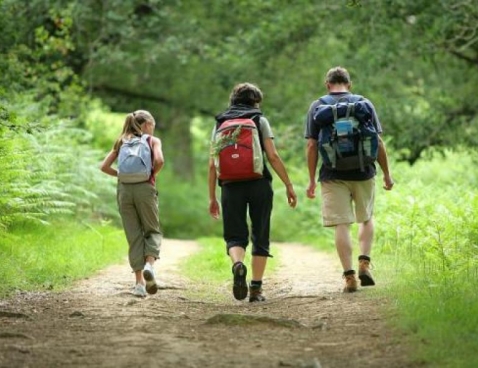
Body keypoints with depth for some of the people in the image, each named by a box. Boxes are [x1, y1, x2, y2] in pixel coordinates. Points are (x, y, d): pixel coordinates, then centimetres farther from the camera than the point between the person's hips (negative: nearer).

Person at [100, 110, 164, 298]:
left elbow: (104, 167, 8)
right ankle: (149, 264, -16)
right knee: (152, 231, 12)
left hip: (124, 189, 3)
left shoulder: (121, 142, 17)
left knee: (134, 236, 7)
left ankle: (139, 282, 4)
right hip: (145, 188, -3)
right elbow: (159, 160, -12)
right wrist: (153, 174, 5)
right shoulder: (153, 141, 7)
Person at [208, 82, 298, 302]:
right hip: (259, 184, -1)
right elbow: (273, 156, -4)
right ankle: (256, 289, 5)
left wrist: (212, 197, 13)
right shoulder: (259, 120, 6)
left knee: (235, 236, 5)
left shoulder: (220, 124, 13)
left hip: (231, 186, 1)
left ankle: (238, 264, -27)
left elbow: (212, 165, 8)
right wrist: (288, 185, 2)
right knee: (260, 238, 9)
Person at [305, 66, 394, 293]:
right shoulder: (364, 104, 4)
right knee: (366, 219, 20)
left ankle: (349, 276, -4)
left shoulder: (317, 107, 2)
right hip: (363, 172, 1)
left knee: (341, 225, 1)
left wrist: (311, 180, 4)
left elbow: (312, 146, -2)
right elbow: (378, 142, 2)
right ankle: (364, 263, 4)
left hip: (333, 176, -1)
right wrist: (386, 174, 10)